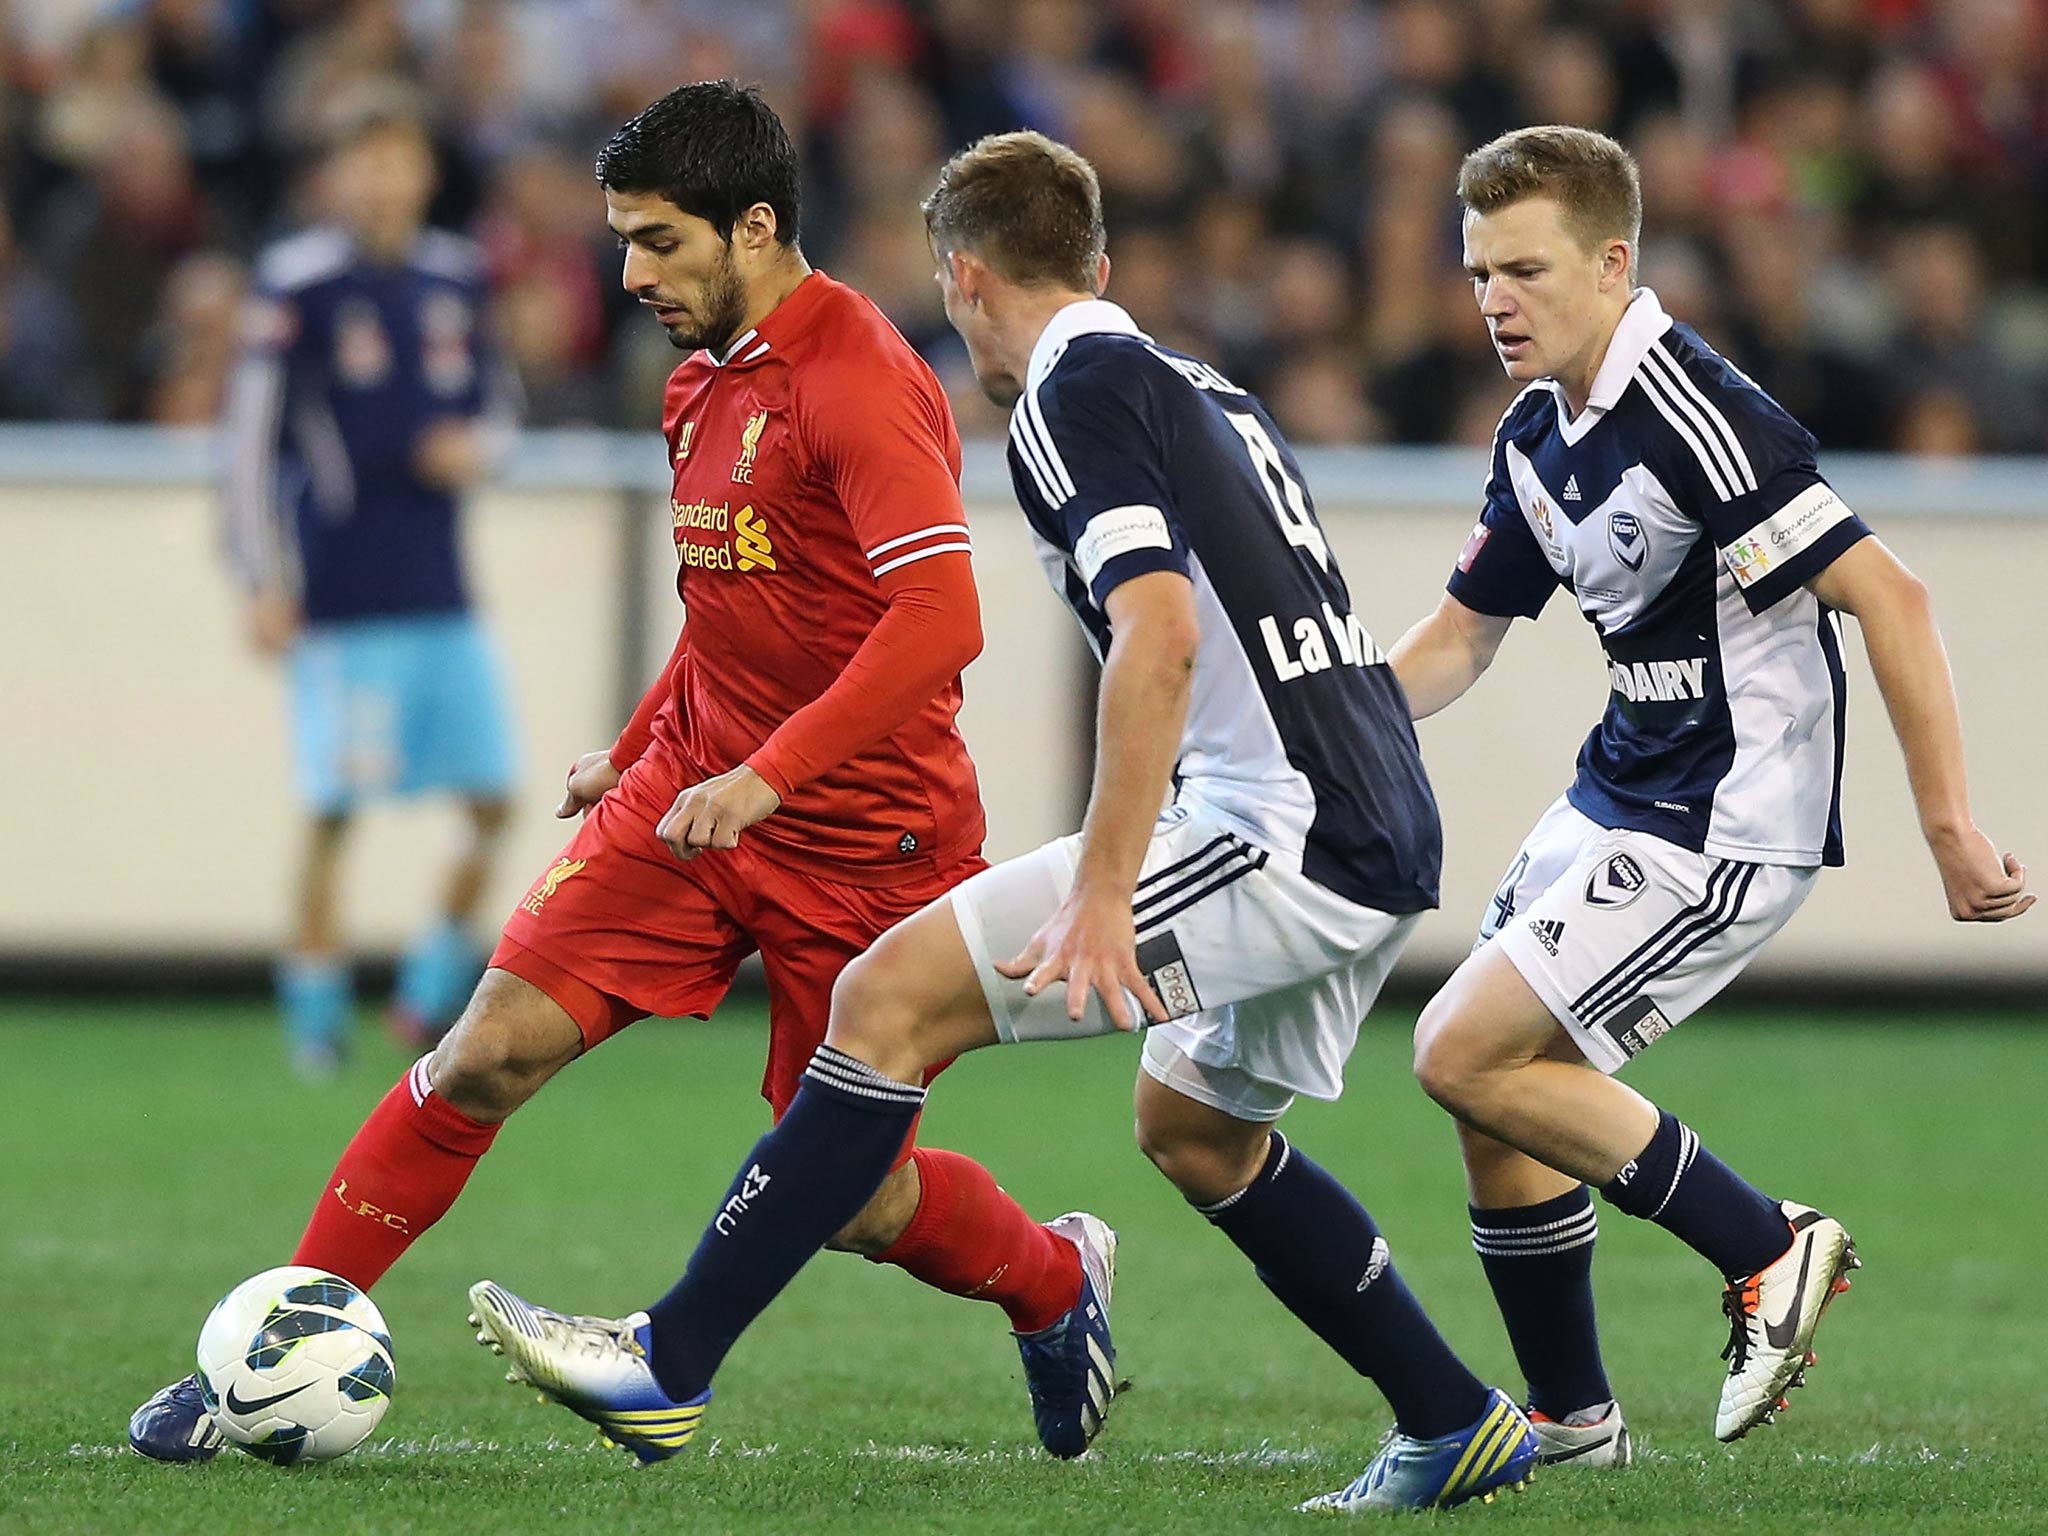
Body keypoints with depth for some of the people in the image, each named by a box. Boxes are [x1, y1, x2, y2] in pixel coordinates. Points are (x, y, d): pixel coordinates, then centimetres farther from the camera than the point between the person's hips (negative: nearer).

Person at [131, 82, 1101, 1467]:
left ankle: (1059, 1280, 32)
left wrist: (769, 776, -32)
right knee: (494, 1049, -8)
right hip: (694, 789, 7)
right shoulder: (711, 376, 8)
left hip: (864, 833, -7)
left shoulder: (858, 381, -20)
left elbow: (941, 620, -29)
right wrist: (639, 749, 23)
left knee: (843, 1198, 1)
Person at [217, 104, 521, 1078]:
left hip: (441, 588, 5)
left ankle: (437, 980, 18)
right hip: (342, 595, -5)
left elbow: (491, 403, 22)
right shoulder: (298, 285, -6)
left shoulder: (454, 279, 10)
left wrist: (475, 443, -2)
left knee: (492, 798, 1)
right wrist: (263, 584, -10)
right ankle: (316, 1003, 8)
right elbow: (250, 438, -6)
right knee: (336, 806, -5)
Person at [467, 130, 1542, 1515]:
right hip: (1386, 842, 9)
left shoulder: (1077, 395, -7)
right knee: (1195, 1126, 29)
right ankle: (1456, 1428, 30)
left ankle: (671, 1361, -12)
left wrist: (1103, 889, -24)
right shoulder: (1209, 394, 21)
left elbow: (1161, 635, -21)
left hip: (1281, 840, -9)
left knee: (895, 997, -9)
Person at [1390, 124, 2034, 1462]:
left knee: (1468, 1059, -13)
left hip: (1727, 824, -9)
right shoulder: (1540, 438, 7)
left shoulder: (1692, 417, -23)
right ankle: (1574, 1422, 23)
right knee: (1491, 1087, 10)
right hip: (1622, 796, 9)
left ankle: (1768, 1250, -2)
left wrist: (1950, 825, -26)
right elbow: (1460, 638, 20)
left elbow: (1887, 595, -25)